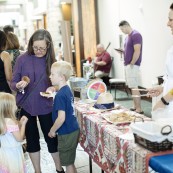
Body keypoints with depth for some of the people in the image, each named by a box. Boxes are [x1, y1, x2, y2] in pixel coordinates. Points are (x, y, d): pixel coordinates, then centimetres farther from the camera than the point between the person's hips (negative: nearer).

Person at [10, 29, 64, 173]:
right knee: (32, 139, 12)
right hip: (26, 106, 0)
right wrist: (18, 86, -27)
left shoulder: (51, 60, -5)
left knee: (52, 138, 9)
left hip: (46, 106, 1)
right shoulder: (23, 59, -10)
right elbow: (13, 83, -5)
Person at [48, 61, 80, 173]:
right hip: (74, 130, 9)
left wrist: (52, 131, -10)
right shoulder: (67, 89, 5)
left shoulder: (60, 95, -21)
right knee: (70, 162, 21)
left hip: (66, 134, -9)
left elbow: (61, 118, -23)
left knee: (68, 163, 5)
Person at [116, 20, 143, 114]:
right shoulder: (128, 36, 16)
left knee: (134, 87, -10)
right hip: (127, 65, 10)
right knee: (132, 87, 12)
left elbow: (137, 52, -19)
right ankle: (135, 106, 18)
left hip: (133, 65, -10)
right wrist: (123, 51, 6)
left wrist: (131, 64, -16)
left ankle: (139, 109, -7)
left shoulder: (136, 35, -14)